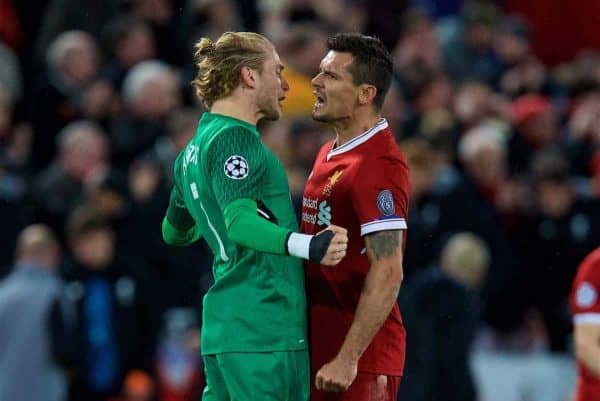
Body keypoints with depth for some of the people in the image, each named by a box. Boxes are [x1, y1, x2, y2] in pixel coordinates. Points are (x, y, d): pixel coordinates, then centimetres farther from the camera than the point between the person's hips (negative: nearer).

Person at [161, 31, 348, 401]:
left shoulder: (192, 152, 17)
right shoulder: (235, 138, -11)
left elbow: (175, 232, 32)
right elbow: (240, 220, -25)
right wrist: (307, 246, -41)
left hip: (221, 326, 9)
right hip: (264, 328, -9)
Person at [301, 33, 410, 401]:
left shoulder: (378, 165, -15)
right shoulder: (328, 155, 16)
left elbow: (388, 273, -22)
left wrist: (348, 359, -24)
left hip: (361, 356, -10)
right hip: (320, 345, 10)